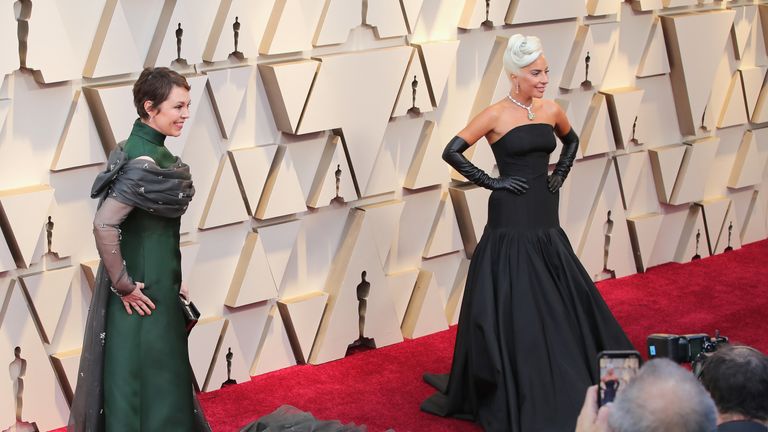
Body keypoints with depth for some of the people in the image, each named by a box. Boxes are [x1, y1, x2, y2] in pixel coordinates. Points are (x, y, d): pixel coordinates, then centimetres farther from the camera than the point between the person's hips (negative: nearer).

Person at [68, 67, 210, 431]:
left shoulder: (149, 150, 7)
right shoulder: (144, 162, -22)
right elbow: (104, 224, -29)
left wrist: (173, 278, 16)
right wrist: (124, 285, -20)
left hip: (157, 282, 9)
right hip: (144, 291, -9)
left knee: (160, 375, 19)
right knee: (144, 377, 2)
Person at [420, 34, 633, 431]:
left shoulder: (550, 111, 6)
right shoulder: (495, 115, -10)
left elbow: (571, 141, 26)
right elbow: (452, 152, -12)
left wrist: (559, 176, 12)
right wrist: (491, 182, -10)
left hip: (545, 215, 6)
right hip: (511, 219, -6)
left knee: (562, 299, 10)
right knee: (512, 305, -2)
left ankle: (570, 384, 24)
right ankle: (513, 397, 9)